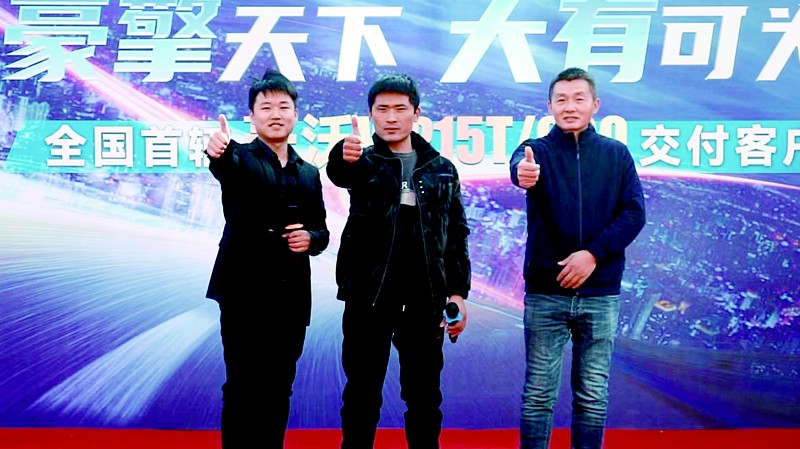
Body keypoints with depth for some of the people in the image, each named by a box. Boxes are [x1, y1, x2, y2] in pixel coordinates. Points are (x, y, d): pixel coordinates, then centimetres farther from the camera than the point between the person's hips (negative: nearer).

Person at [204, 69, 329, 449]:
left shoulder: (309, 173, 14)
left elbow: (321, 231, 17)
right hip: (245, 293, -4)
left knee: (277, 391, 11)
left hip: (291, 297, 4)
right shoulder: (241, 159, 0)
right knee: (243, 390, -1)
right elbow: (226, 165, -25)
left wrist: (310, 239, -6)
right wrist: (218, 152, -48)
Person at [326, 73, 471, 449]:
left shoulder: (442, 169, 8)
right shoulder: (364, 163, 3)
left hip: (424, 300, 2)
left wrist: (457, 291, 2)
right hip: (368, 296, -1)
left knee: (424, 396, 11)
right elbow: (338, 173, -22)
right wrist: (343, 155, -46)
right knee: (362, 393, 7)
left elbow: (457, 234, 9)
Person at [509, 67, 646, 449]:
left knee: (593, 396, 10)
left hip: (600, 294, 1)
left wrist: (594, 253, -15)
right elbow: (520, 166, -24)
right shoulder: (537, 150, 0)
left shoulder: (617, 154, 5)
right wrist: (523, 172, -49)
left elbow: (634, 213, -1)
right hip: (545, 293, -1)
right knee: (538, 395, 6)